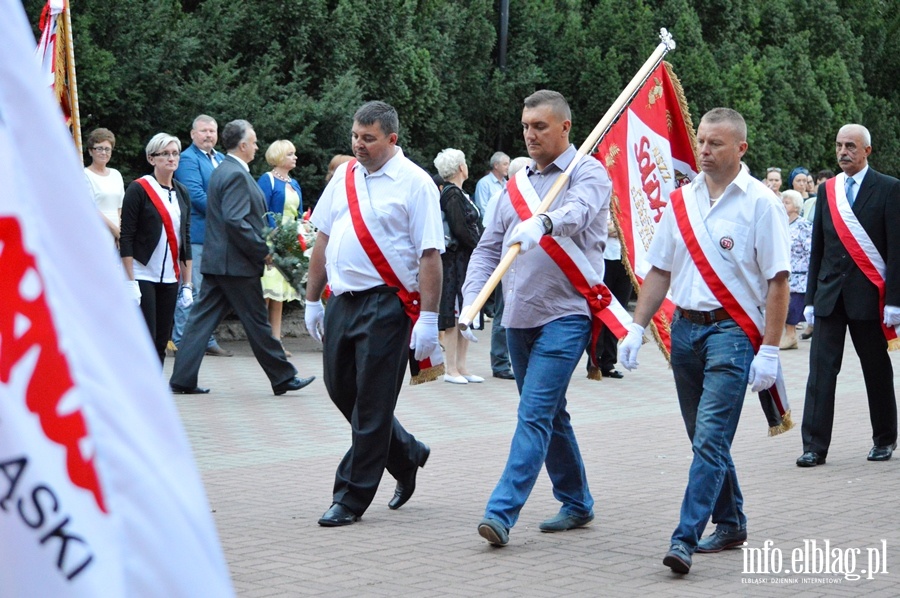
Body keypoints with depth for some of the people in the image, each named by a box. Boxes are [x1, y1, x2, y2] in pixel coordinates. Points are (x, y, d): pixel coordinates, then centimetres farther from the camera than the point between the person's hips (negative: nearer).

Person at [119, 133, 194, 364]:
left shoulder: (182, 193, 12)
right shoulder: (139, 189, -6)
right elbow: (126, 238, -10)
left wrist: (187, 283, 10)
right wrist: (131, 282, -15)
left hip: (170, 278, 6)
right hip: (143, 275, -6)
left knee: (161, 342, 6)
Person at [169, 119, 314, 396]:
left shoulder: (220, 171, 15)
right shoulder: (236, 175, -16)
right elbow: (236, 221, -24)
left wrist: (260, 246, 15)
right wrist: (263, 251, -18)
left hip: (215, 260, 10)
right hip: (237, 264, -10)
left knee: (202, 319, 7)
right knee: (257, 322, 0)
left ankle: (182, 379, 6)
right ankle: (283, 378, 10)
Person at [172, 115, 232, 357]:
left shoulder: (220, 159, 18)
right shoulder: (188, 159, -8)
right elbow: (195, 194, -17)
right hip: (196, 234, -8)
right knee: (191, 290, -6)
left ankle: (207, 339, 19)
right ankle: (181, 341, -2)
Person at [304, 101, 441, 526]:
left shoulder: (414, 183, -8)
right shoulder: (344, 177, 11)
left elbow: (430, 255, -12)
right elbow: (323, 239, 17)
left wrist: (428, 319, -18)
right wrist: (312, 299, 15)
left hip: (386, 305, -7)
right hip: (342, 300, 7)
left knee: (371, 403, -2)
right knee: (340, 389, 13)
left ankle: (351, 498, 6)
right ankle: (407, 456, 33)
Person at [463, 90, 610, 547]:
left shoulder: (587, 174, -4)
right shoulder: (516, 183, 15)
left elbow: (578, 211, -27)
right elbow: (488, 247, 14)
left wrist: (541, 224, -48)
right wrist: (472, 299, -1)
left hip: (565, 316, -7)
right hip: (518, 317, 7)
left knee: (535, 414, -13)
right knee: (549, 414, 15)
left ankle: (502, 512, -18)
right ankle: (576, 502, 28)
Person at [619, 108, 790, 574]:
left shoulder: (760, 203, -6)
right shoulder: (682, 200, 10)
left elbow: (778, 281, -9)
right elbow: (660, 271, 14)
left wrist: (769, 350, -13)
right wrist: (637, 329, 7)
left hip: (732, 331, -6)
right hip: (684, 327, 6)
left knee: (710, 439, -12)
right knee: (705, 438, 14)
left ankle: (685, 539, -15)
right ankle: (730, 524, 28)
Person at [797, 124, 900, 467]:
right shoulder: (827, 190, 11)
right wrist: (811, 297, 10)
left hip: (868, 295, -3)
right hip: (829, 294, 3)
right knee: (821, 368, -5)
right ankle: (814, 446, -5)